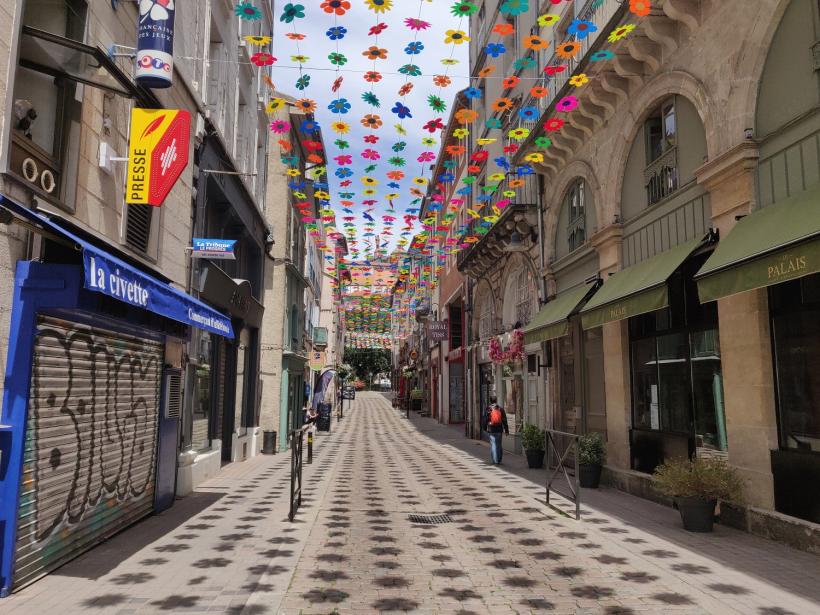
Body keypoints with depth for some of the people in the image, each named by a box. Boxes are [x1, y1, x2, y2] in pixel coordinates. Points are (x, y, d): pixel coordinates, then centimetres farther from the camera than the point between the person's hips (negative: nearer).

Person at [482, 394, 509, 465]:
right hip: (499, 430, 2)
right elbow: (504, 420, 3)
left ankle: (495, 461, -6)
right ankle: (499, 460, 21)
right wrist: (506, 430, 7)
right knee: (499, 445, 14)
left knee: (493, 445, -1)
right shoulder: (500, 409, 1)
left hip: (491, 430, -2)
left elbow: (484, 420, 0)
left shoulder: (488, 409, -4)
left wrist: (484, 428, 14)